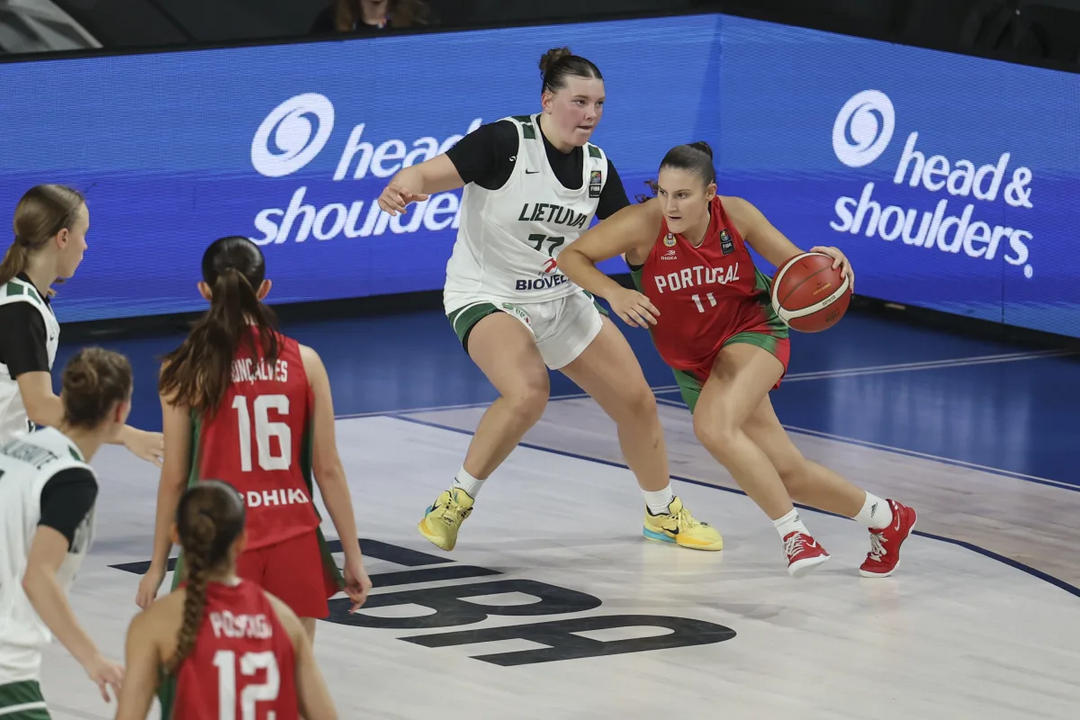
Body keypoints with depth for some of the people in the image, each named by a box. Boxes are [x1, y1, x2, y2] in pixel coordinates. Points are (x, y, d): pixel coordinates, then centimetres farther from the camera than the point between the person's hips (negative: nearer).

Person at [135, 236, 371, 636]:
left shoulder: (185, 371, -4)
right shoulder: (304, 362, 0)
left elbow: (174, 478, -1)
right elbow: (328, 470, 1)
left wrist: (158, 565, 9)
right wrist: (353, 557, 10)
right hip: (294, 544, 2)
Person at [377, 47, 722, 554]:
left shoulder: (597, 167, -1)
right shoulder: (505, 142, -20)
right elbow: (431, 174, -33)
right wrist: (404, 186, -55)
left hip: (561, 302, 7)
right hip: (489, 298, -7)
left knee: (637, 401, 8)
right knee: (528, 393, -34)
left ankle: (663, 514, 33)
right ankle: (455, 502, -14)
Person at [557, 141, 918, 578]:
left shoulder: (736, 215, -17)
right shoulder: (643, 224, -21)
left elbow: (795, 264, -4)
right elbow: (571, 257, -19)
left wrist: (824, 261, -26)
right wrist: (613, 293, -36)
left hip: (752, 331, -2)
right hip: (694, 360, 3)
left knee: (714, 427, -32)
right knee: (786, 473, 6)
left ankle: (793, 533, -19)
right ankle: (884, 518, 28)